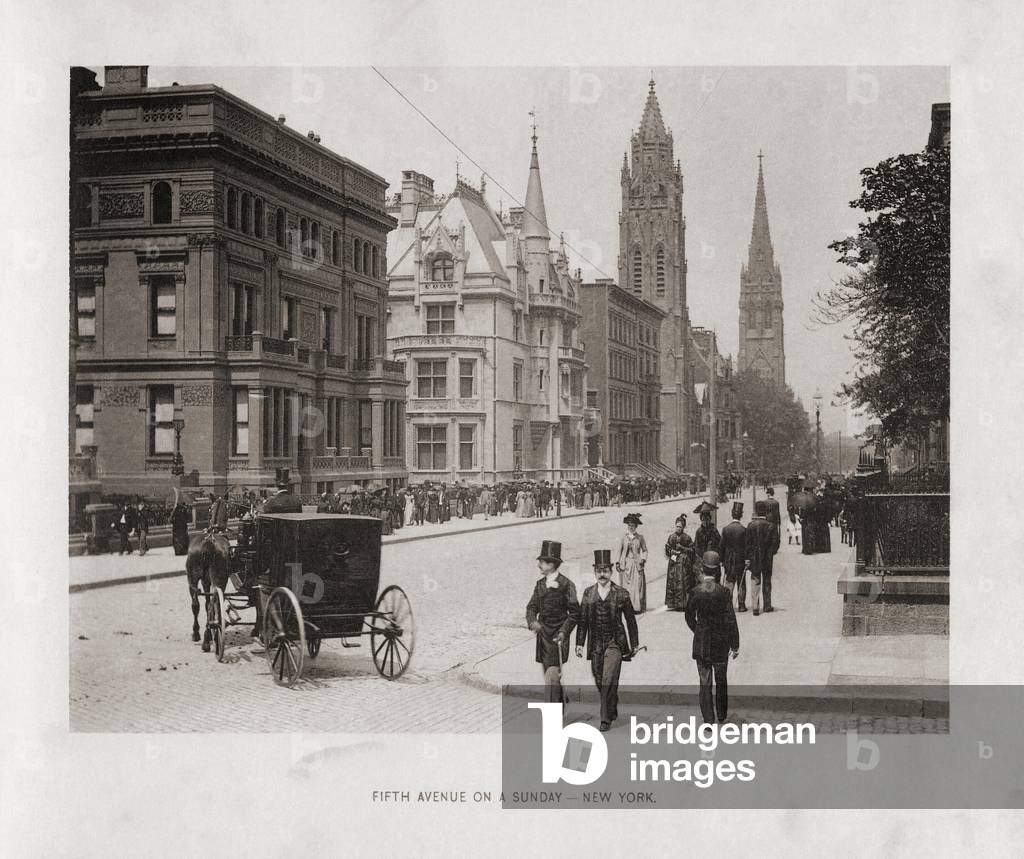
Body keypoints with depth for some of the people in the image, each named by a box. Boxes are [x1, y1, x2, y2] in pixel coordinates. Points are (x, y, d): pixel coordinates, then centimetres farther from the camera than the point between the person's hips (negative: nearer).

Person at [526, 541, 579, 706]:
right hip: (543, 635, 7)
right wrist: (533, 621, -13)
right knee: (550, 677, 15)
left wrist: (564, 632, -18)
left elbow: (574, 613, -8)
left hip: (558, 637, -7)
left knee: (552, 677, -12)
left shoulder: (566, 585, -10)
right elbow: (532, 606, 8)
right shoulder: (540, 584, 10)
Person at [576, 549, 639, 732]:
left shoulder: (621, 594, -3)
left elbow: (630, 620, 3)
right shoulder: (588, 593, 5)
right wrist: (580, 643, 2)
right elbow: (582, 620, 7)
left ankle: (606, 718, -6)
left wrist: (634, 645, 4)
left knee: (608, 681, -13)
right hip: (596, 644, 4)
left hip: (615, 643, -3)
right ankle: (612, 710, 32)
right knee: (599, 682, 10)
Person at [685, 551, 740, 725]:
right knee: (721, 681, 19)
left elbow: (690, 617, 3)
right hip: (720, 643, 0)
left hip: (701, 644, 1)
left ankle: (708, 719, 8)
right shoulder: (723, 592, -15)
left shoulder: (695, 592, -9)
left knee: (705, 683, 8)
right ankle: (722, 715, 31)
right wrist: (735, 645, -2)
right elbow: (731, 620, -12)